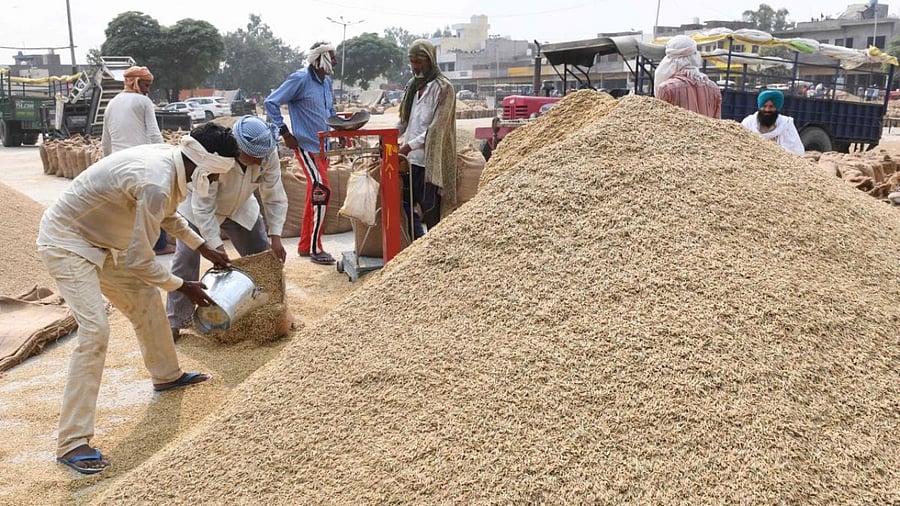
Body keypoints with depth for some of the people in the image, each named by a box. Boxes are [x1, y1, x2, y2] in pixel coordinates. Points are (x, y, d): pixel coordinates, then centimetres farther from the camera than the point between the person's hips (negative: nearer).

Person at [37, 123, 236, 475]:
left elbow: (166, 214, 17)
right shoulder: (156, 182, -33)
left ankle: (166, 374, 39)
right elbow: (139, 259, -26)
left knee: (145, 299, 17)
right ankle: (72, 443, -10)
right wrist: (183, 287, -12)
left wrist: (205, 249, 16)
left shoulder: (167, 159, -4)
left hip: (97, 239, 10)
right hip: (65, 242, -10)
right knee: (95, 331, -18)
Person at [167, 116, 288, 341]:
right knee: (186, 261, -11)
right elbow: (203, 206, -37)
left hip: (239, 206, 4)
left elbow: (274, 196, -19)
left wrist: (275, 237, -25)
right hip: (198, 205, -4)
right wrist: (216, 246, -41)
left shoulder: (268, 153, -28)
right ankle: (175, 322, 1)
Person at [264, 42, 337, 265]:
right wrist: (285, 132, -14)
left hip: (322, 146, 9)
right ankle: (316, 249, -7)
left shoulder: (326, 82, 12)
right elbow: (271, 102, -11)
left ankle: (305, 245, 24)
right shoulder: (300, 79, -12)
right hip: (306, 146, -9)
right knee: (322, 191, -15)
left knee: (314, 196, 12)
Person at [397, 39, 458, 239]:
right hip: (410, 158, 8)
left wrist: (410, 145, -20)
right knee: (405, 204, 11)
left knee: (431, 211, -1)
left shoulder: (443, 87, -9)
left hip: (429, 160, -8)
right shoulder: (412, 85, 14)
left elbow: (436, 127, -16)